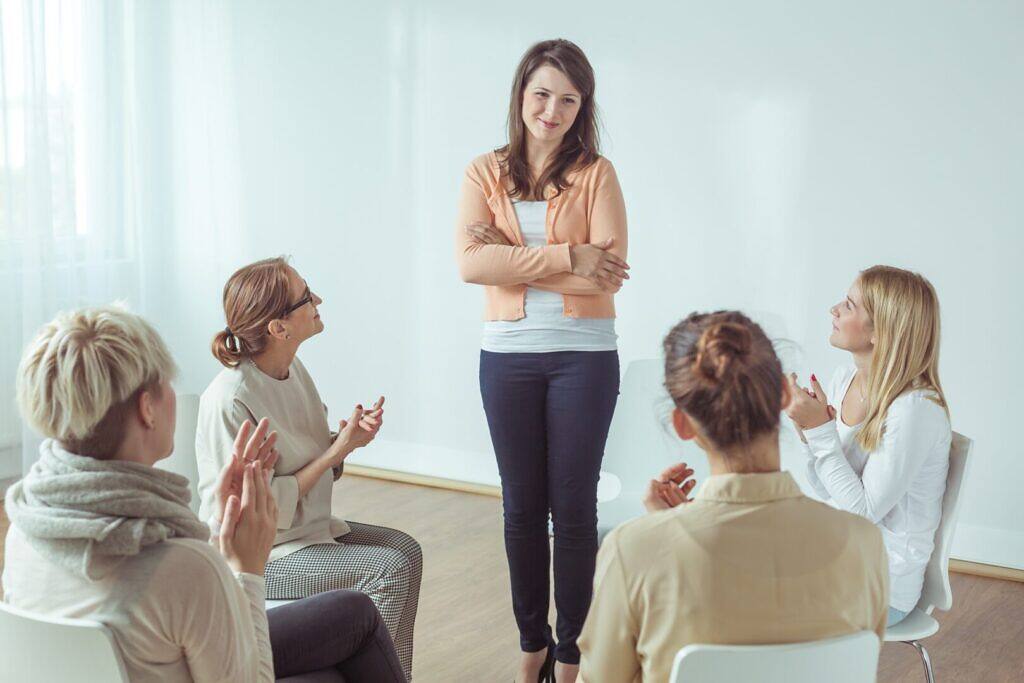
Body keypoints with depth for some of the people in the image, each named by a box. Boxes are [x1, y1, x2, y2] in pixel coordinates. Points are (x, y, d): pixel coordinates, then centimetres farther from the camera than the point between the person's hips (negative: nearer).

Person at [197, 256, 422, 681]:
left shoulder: (292, 369, 0)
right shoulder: (229, 401, -26)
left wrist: (351, 434, -10)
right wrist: (334, 453, -20)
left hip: (307, 526, 9)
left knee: (406, 549, 2)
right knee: (388, 568, -18)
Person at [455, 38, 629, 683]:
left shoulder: (596, 173, -1)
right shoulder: (485, 173, 4)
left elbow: (609, 269, -14)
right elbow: (471, 263, -12)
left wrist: (512, 256, -14)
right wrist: (566, 258, -18)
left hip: (583, 356, -2)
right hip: (508, 356, 2)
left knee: (574, 508, 5)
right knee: (522, 506, 12)